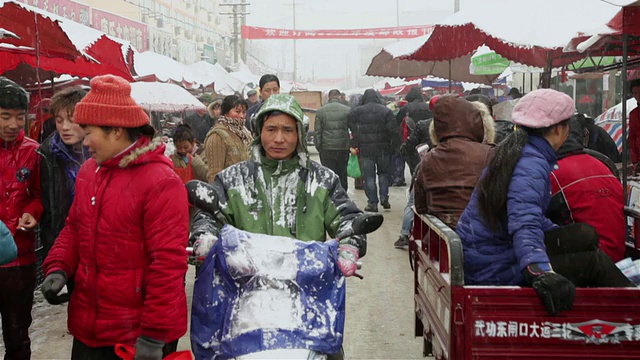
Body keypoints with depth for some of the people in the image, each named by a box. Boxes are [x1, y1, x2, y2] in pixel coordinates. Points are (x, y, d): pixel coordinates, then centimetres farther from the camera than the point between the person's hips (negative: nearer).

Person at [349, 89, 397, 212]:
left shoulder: (356, 112, 0)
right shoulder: (386, 111, -1)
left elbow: (353, 130, -4)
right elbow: (393, 131, -4)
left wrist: (353, 145, 3)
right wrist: (392, 145, 2)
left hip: (366, 149, 0)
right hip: (383, 148, 1)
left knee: (369, 176, 4)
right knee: (384, 173, 16)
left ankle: (372, 203, 5)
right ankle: (384, 197, 8)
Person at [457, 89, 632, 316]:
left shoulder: (515, 152, 9)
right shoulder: (531, 166, -22)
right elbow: (525, 225, -39)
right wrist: (541, 274, -53)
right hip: (492, 269, -10)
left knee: (586, 235, 9)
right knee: (595, 262, -7)